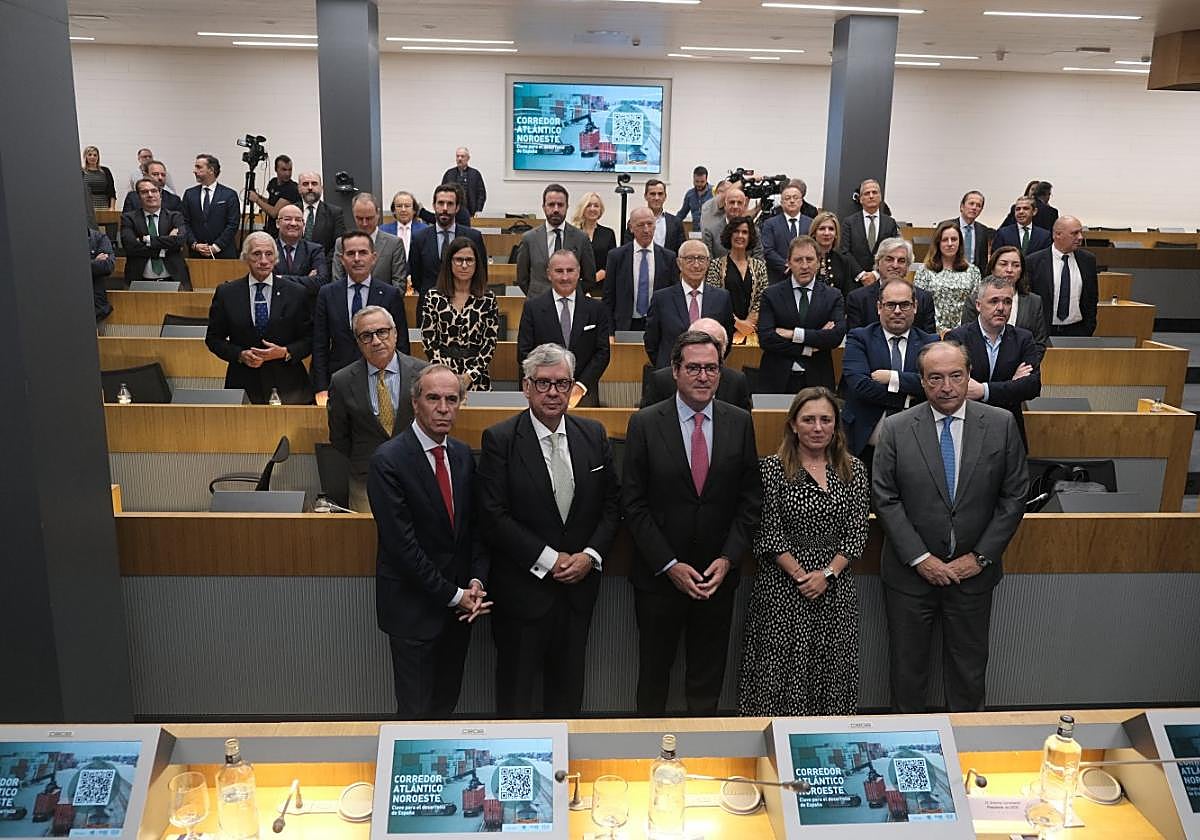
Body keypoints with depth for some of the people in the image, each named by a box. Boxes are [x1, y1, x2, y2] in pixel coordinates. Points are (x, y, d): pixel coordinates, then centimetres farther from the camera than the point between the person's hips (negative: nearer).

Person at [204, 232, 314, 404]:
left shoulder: (296, 293, 2)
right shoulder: (226, 293, 4)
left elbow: (309, 340, 4)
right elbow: (213, 338, 7)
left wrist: (285, 352, -13)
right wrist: (240, 354, -9)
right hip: (243, 385, 0)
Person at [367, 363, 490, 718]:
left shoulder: (463, 455, 4)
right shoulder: (388, 460, -17)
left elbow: (476, 524, 8)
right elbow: (402, 543, -19)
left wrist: (476, 580, -7)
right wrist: (453, 595, -15)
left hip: (460, 602, 6)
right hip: (413, 606, -6)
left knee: (447, 701, 18)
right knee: (417, 711, 8)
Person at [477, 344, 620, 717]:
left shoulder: (593, 434, 4)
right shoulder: (500, 439, -10)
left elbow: (612, 503, 7)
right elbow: (494, 515, -14)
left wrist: (590, 555, -7)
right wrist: (549, 559, -15)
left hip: (579, 584, 4)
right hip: (523, 587, -4)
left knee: (568, 689, 18)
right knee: (517, 690, 10)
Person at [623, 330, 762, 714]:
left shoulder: (740, 423, 0)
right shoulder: (645, 424, -7)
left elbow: (750, 499, 2)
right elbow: (633, 503, -8)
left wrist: (727, 559, -8)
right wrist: (669, 565, -13)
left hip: (719, 576, 2)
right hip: (659, 577, -1)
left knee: (708, 677, 14)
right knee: (654, 672, 13)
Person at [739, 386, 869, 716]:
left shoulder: (853, 469, 7)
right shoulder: (772, 469, -3)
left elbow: (857, 532, 3)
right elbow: (768, 534, -5)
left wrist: (827, 573, -9)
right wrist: (801, 575, -12)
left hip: (836, 586, 3)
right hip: (782, 586, -3)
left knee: (833, 671, 7)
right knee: (781, 669, 0)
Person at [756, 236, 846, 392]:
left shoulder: (833, 296, 5)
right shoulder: (771, 294, 2)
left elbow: (837, 336, -10)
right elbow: (765, 338, -9)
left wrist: (794, 334, -14)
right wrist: (808, 349, -12)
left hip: (818, 381, 1)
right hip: (777, 380, -1)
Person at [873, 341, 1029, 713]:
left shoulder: (1001, 424, -4)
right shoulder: (895, 429, -8)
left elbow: (1014, 496, -2)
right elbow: (885, 500, -8)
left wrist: (980, 556, -7)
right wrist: (920, 558, -13)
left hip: (973, 571, 1)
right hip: (910, 571, -1)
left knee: (969, 666, 16)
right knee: (907, 665, 13)